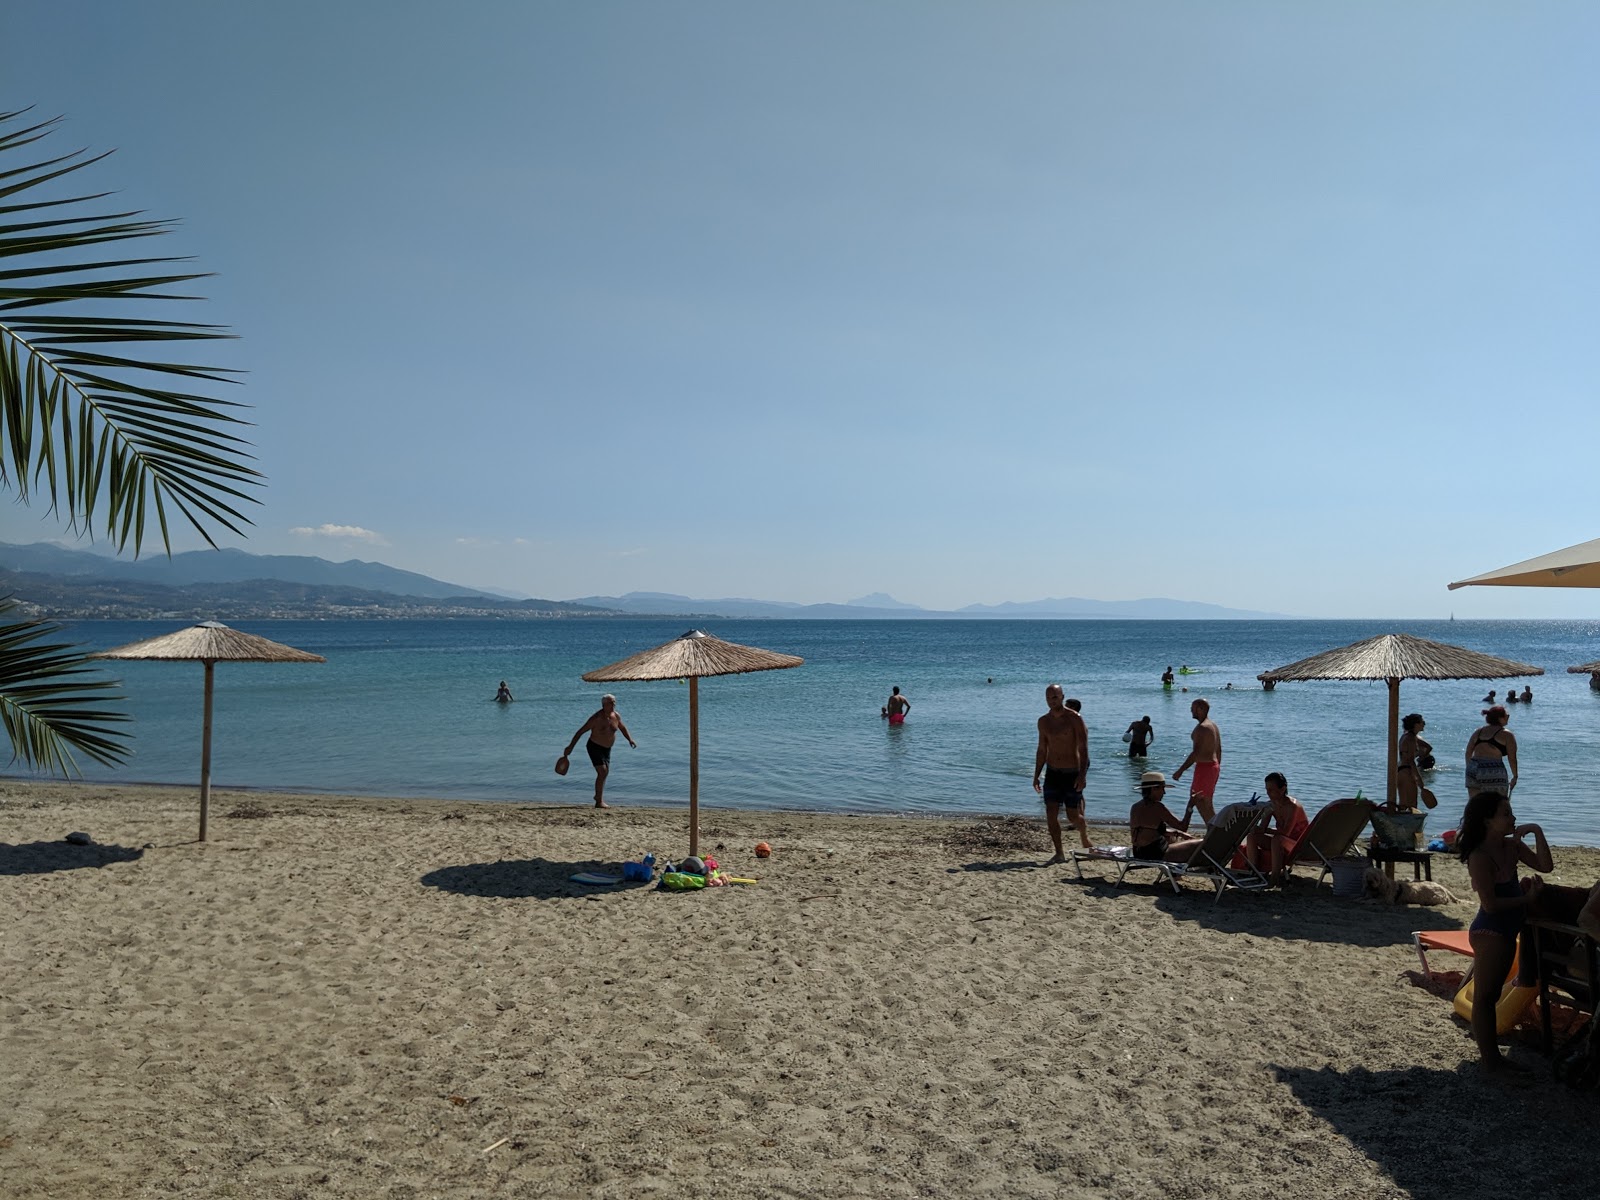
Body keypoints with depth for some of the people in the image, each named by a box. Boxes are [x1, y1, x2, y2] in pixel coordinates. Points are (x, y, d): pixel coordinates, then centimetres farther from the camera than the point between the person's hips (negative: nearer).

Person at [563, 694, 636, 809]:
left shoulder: (616, 716, -6)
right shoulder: (597, 718, -23)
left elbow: (622, 727, 16)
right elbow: (580, 731, -18)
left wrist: (630, 739, 5)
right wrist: (570, 746, -20)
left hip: (607, 748, 7)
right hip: (595, 747, -7)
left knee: (605, 772, 19)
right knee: (602, 772, -19)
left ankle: (598, 796, 42)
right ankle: (599, 802, -13)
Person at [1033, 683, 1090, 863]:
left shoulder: (1074, 718, -10)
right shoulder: (1043, 721, 6)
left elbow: (1083, 749, -13)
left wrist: (1082, 775, -21)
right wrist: (1036, 776, 10)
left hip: (1072, 774, -4)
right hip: (1052, 773, 4)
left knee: (1073, 816, 2)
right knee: (1051, 814, -5)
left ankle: (1084, 837, 33)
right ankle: (1059, 853, 3)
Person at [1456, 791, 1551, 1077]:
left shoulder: (1512, 846, 3)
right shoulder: (1480, 857, -21)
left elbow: (1545, 867, 3)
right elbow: (1490, 904, -22)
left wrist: (1537, 833, -6)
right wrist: (1527, 898, -14)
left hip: (1507, 932, 9)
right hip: (1489, 932, -9)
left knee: (1491, 995, 17)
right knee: (1484, 997, 1)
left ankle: (1491, 1054, 27)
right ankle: (1490, 1062, 7)